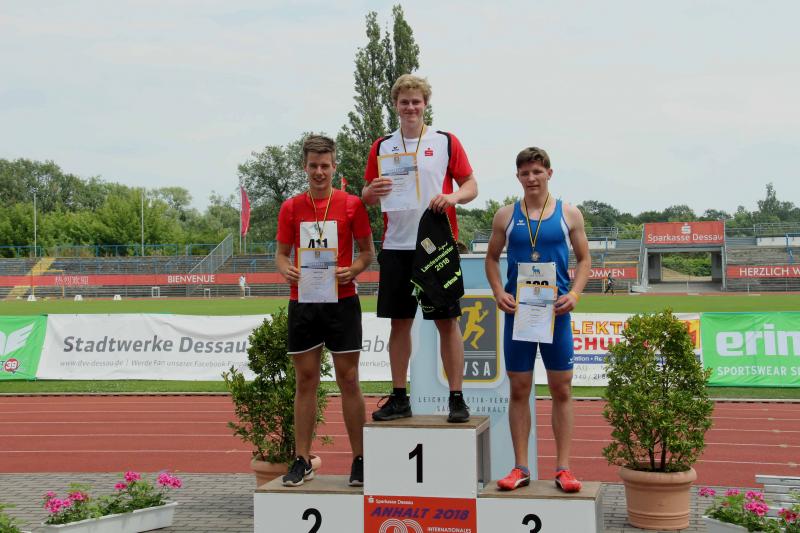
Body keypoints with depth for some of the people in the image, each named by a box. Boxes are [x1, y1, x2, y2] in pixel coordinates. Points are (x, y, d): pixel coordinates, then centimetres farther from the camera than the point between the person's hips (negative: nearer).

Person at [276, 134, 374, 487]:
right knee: (306, 381, 6)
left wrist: (352, 271, -15)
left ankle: (359, 460, 10)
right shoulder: (291, 207, 7)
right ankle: (302, 461, 12)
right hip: (302, 302, 2)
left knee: (348, 380, 2)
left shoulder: (352, 204, 1)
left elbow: (367, 250, 5)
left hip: (342, 302, -2)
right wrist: (286, 270, -12)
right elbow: (281, 253, 11)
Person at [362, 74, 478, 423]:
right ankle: (399, 398, 15)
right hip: (396, 247, 3)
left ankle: (456, 398, 6)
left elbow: (471, 186, 4)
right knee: (399, 322, 7)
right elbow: (367, 196, 12)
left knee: (447, 322, 0)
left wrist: (452, 197, -17)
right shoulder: (382, 147, 10)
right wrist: (372, 192, -11)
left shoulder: (446, 142, 3)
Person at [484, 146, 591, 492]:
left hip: (555, 311, -1)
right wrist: (498, 293, -3)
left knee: (561, 390, 3)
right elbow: (492, 258, 13)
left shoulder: (569, 214, 4)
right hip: (517, 310, 1)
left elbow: (584, 259, 7)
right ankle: (521, 468, 11)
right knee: (519, 390, 4)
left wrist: (574, 293, -9)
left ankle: (563, 468, 10)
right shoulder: (506, 216, 6)